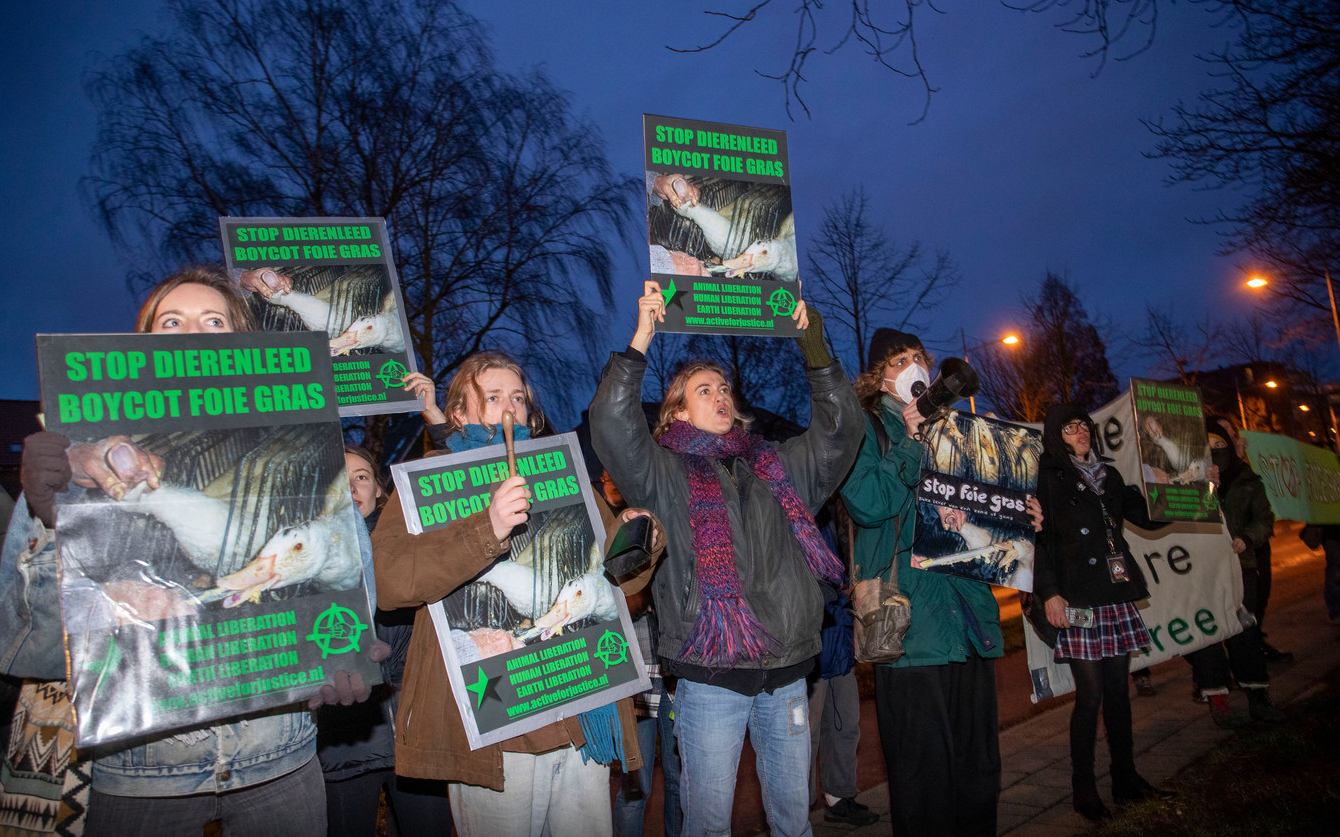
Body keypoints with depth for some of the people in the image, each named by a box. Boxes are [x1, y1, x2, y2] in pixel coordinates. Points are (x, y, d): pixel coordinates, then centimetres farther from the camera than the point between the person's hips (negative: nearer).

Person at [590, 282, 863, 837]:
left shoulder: (777, 467, 11)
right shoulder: (666, 476, -2)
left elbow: (840, 426, 6)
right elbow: (612, 427, -18)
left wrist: (814, 348, -3)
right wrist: (641, 339, -20)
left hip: (786, 674, 4)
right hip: (711, 679, -4)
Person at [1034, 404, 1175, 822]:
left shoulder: (1107, 475, 17)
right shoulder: (1047, 477, -3)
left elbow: (1146, 515, 19)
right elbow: (1039, 538, -8)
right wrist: (1049, 592, -15)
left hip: (1117, 598, 6)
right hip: (1077, 600, -6)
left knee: (1118, 688, 12)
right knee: (1090, 694, -3)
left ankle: (1126, 779, 24)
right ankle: (1084, 791, 9)